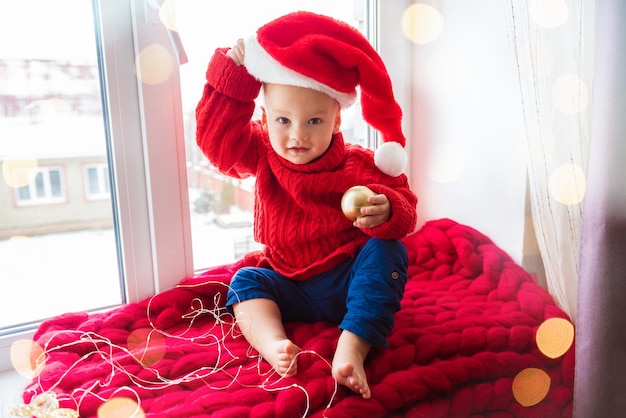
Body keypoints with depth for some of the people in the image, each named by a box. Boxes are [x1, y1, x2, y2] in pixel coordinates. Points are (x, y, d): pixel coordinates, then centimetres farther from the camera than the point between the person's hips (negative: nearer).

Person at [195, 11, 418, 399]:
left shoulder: (360, 164, -9)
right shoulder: (262, 156, 0)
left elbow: (404, 213, -9)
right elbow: (216, 134, -11)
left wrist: (386, 212, -34)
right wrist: (233, 76, -16)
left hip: (352, 282, -3)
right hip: (291, 290, 3)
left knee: (386, 251, -27)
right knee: (245, 280, -13)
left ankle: (353, 347, -38)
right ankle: (273, 344, -33)